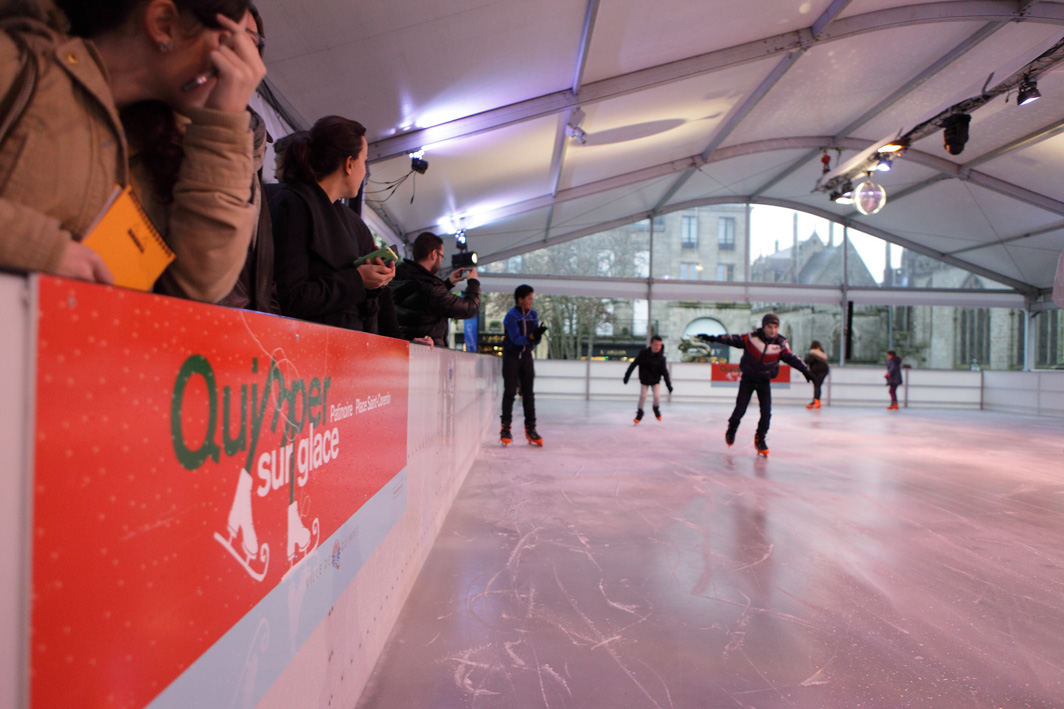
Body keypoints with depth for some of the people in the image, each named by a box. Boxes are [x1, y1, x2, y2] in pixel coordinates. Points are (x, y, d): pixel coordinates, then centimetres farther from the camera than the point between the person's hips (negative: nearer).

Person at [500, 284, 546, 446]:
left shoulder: (533, 315, 5)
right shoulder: (511, 316, -13)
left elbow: (535, 340, 7)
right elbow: (516, 339, -21)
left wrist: (538, 335, -16)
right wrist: (531, 336, -35)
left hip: (526, 357, 5)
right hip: (511, 357, -5)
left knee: (528, 393, 4)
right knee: (510, 392, -4)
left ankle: (530, 428, 9)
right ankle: (506, 428, 3)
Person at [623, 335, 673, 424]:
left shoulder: (661, 358, -16)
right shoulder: (643, 353, -17)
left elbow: (664, 372, -9)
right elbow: (634, 363, -9)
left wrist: (669, 385, -9)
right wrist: (627, 375, -8)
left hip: (655, 380, 0)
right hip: (644, 379, 0)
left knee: (657, 396, -11)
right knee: (643, 396, -5)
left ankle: (656, 408, 22)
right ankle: (639, 412, 20)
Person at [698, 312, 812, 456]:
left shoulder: (781, 344, -9)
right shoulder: (752, 338, -15)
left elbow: (792, 359, -9)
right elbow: (734, 340, -17)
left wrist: (806, 371, -18)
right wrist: (713, 338, -25)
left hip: (764, 381, 2)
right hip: (748, 378, -2)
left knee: (766, 412, -6)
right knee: (740, 409, -3)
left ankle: (760, 439, 13)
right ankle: (731, 429, 27)